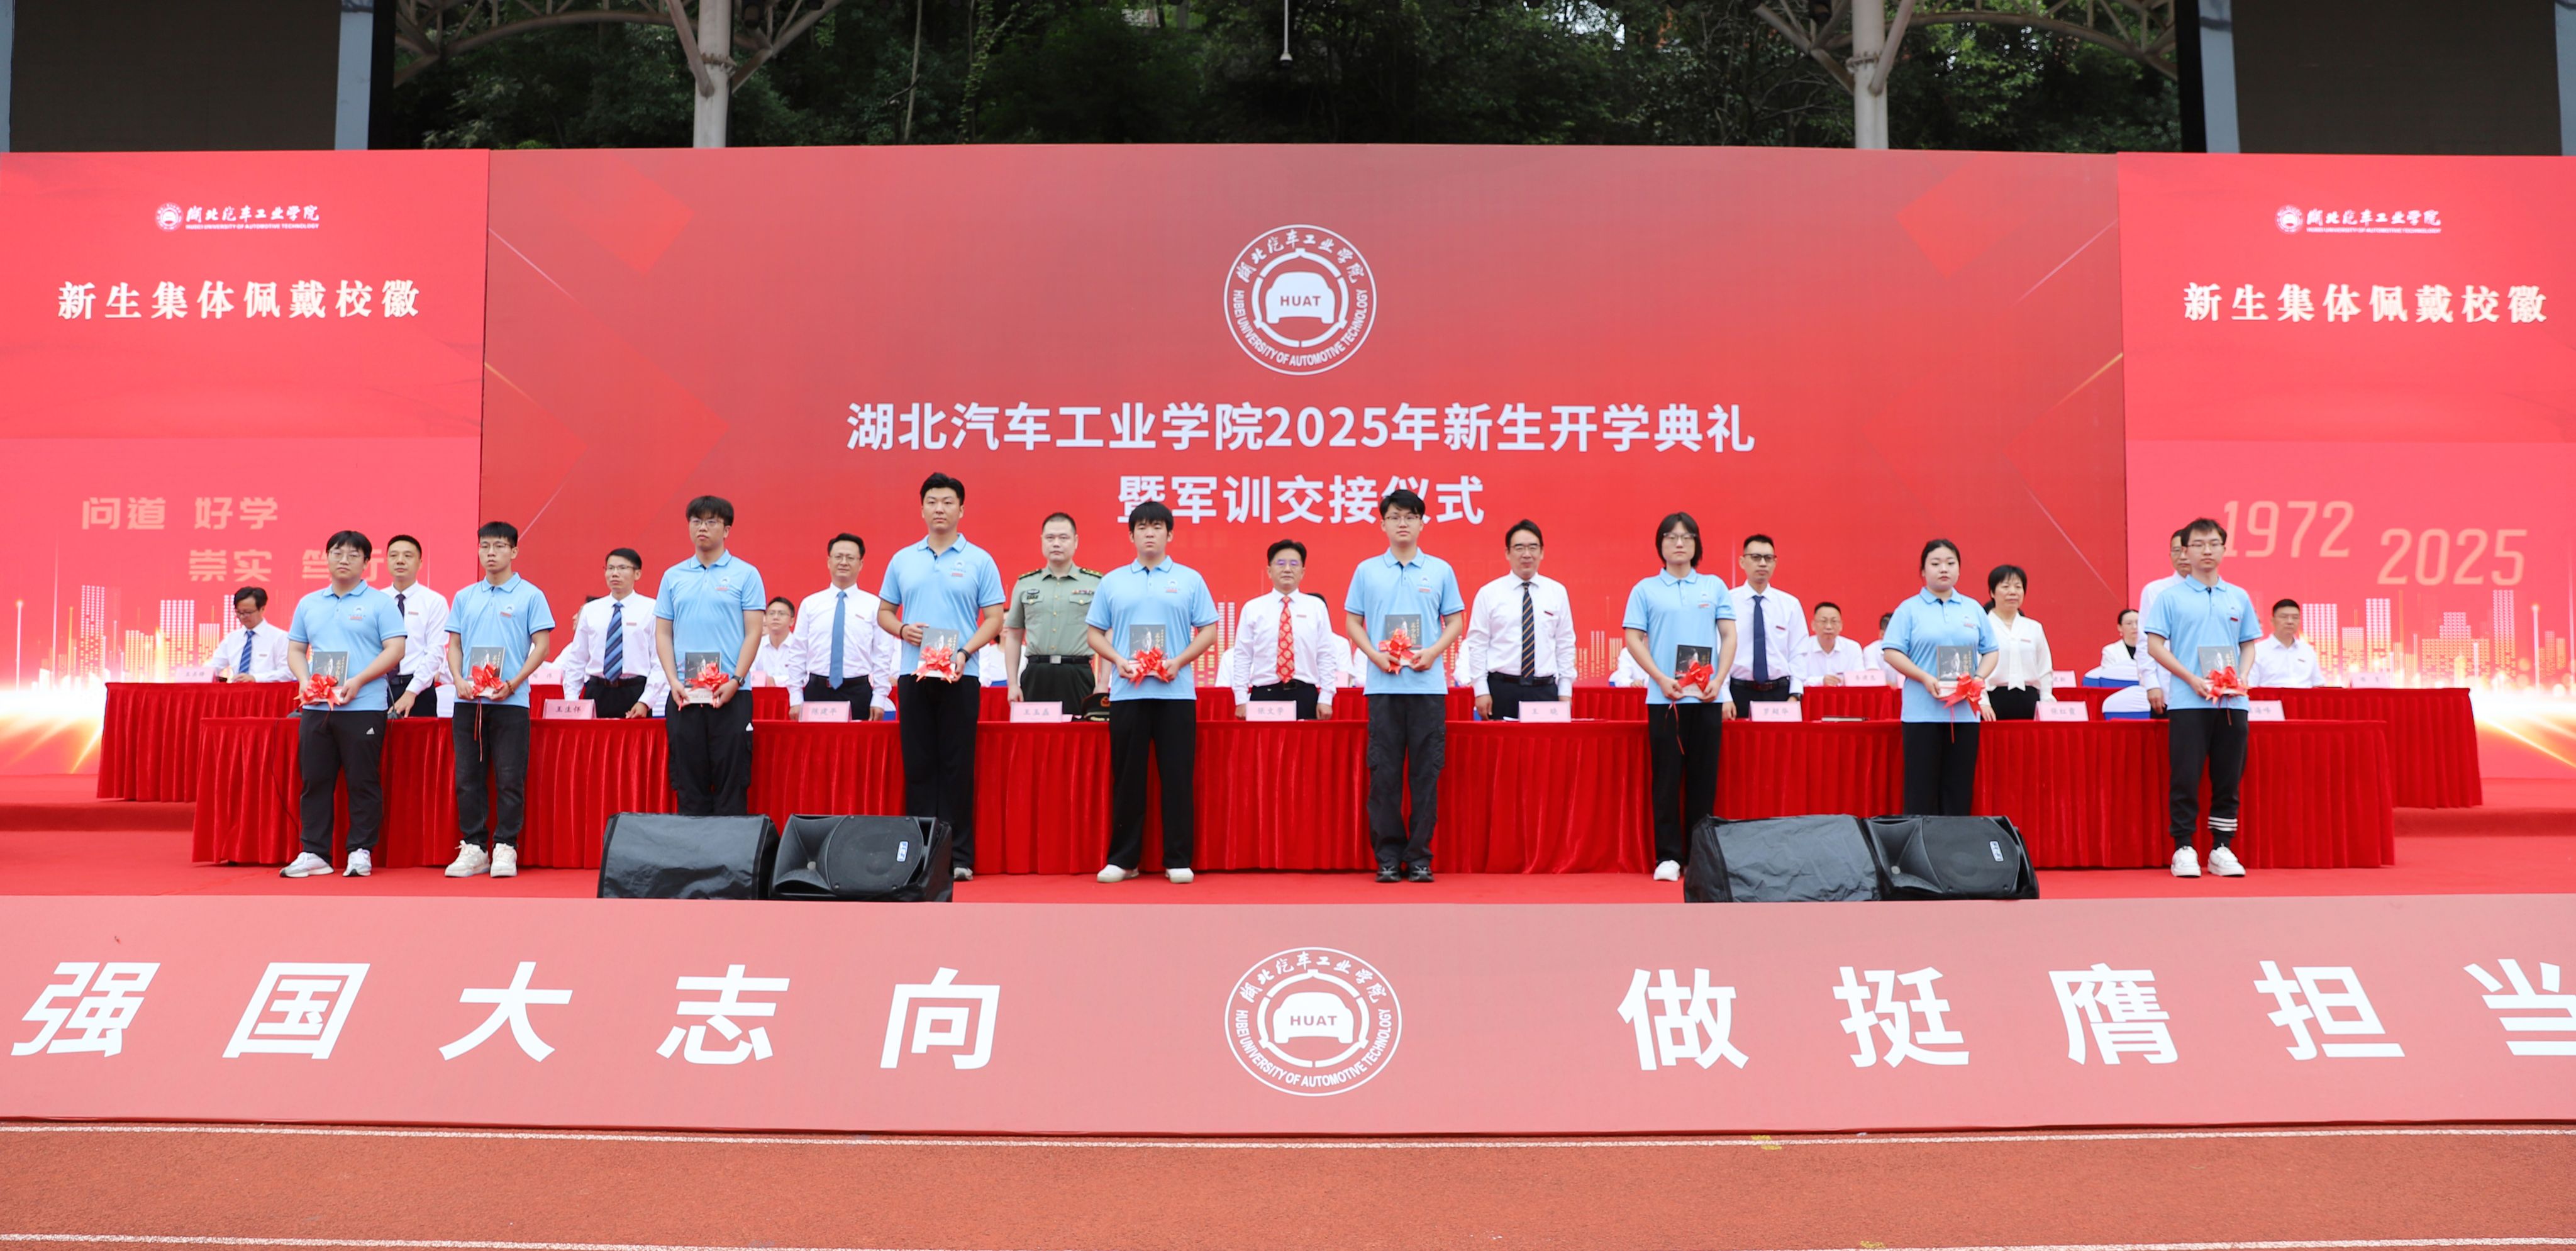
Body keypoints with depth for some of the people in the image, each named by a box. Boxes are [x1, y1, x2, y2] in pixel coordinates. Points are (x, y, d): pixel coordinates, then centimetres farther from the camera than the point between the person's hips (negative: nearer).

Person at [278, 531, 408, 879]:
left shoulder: (380, 603, 1)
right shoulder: (309, 604, 16)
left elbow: (395, 650, -6)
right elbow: (295, 649, 19)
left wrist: (358, 681, -15)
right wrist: (304, 680, -1)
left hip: (363, 707, -5)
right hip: (315, 707, 5)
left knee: (362, 781, -1)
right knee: (315, 780, 6)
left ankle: (361, 851, 6)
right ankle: (314, 853, 13)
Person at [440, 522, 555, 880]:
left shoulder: (529, 596, 1)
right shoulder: (465, 597, 13)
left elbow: (542, 645, -3)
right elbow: (454, 644, 15)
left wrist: (514, 683, -13)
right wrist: (458, 680, -3)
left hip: (510, 701, -4)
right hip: (467, 701, 4)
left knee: (510, 779, -2)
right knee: (467, 777, 6)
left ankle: (505, 848, 5)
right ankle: (473, 847, 14)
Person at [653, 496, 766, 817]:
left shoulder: (745, 574, 2)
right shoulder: (673, 576, 11)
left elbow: (753, 633, -2)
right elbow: (663, 634, 10)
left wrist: (735, 681, -13)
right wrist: (673, 681, -3)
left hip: (730, 694, -3)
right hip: (684, 694, 3)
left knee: (731, 782, -1)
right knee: (689, 783, 6)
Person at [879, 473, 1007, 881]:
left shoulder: (979, 561, 2)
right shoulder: (903, 560, 11)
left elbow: (994, 619, -1)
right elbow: (884, 613, 15)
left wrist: (964, 652, -16)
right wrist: (903, 629, -7)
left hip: (959, 676, -3)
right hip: (913, 674, 3)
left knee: (957, 765, -1)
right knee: (918, 764, 5)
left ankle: (958, 855, 4)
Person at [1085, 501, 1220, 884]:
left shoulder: (1190, 579, 6)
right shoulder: (1112, 581, 10)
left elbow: (1208, 632, 4)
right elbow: (1094, 633, 10)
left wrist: (1179, 662, -11)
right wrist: (1118, 660, -8)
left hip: (1176, 692, -1)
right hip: (1127, 692, 1)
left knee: (1177, 776, 1)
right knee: (1127, 776, 5)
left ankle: (1177, 859, 8)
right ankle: (1123, 858, 13)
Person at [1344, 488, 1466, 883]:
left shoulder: (1440, 570, 7)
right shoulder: (1367, 570, 7)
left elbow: (1455, 621, 8)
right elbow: (1353, 622, 9)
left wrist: (1433, 652, -9)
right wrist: (1375, 654, -8)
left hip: (1428, 685, 0)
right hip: (1383, 685, 0)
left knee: (1426, 772, 1)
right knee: (1384, 772, 1)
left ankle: (1419, 856, 8)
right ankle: (1388, 856, 9)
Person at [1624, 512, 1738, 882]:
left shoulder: (1714, 586, 10)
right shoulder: (1645, 589, 5)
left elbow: (1729, 636, 8)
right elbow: (1634, 639, 1)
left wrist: (1719, 680, -5)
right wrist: (1662, 679, -10)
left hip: (1707, 697, 2)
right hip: (1663, 697, -1)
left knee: (1703, 776, 4)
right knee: (1666, 777, 0)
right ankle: (1668, 856, 4)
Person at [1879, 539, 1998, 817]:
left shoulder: (1973, 609, 13)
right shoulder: (1910, 609, 3)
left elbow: (1990, 651, 15)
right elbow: (1891, 652, -4)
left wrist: (1978, 679, -5)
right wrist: (1925, 678, -15)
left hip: (1965, 711, 3)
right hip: (1922, 711, -3)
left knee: (1959, 790, 4)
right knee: (1922, 789, -3)